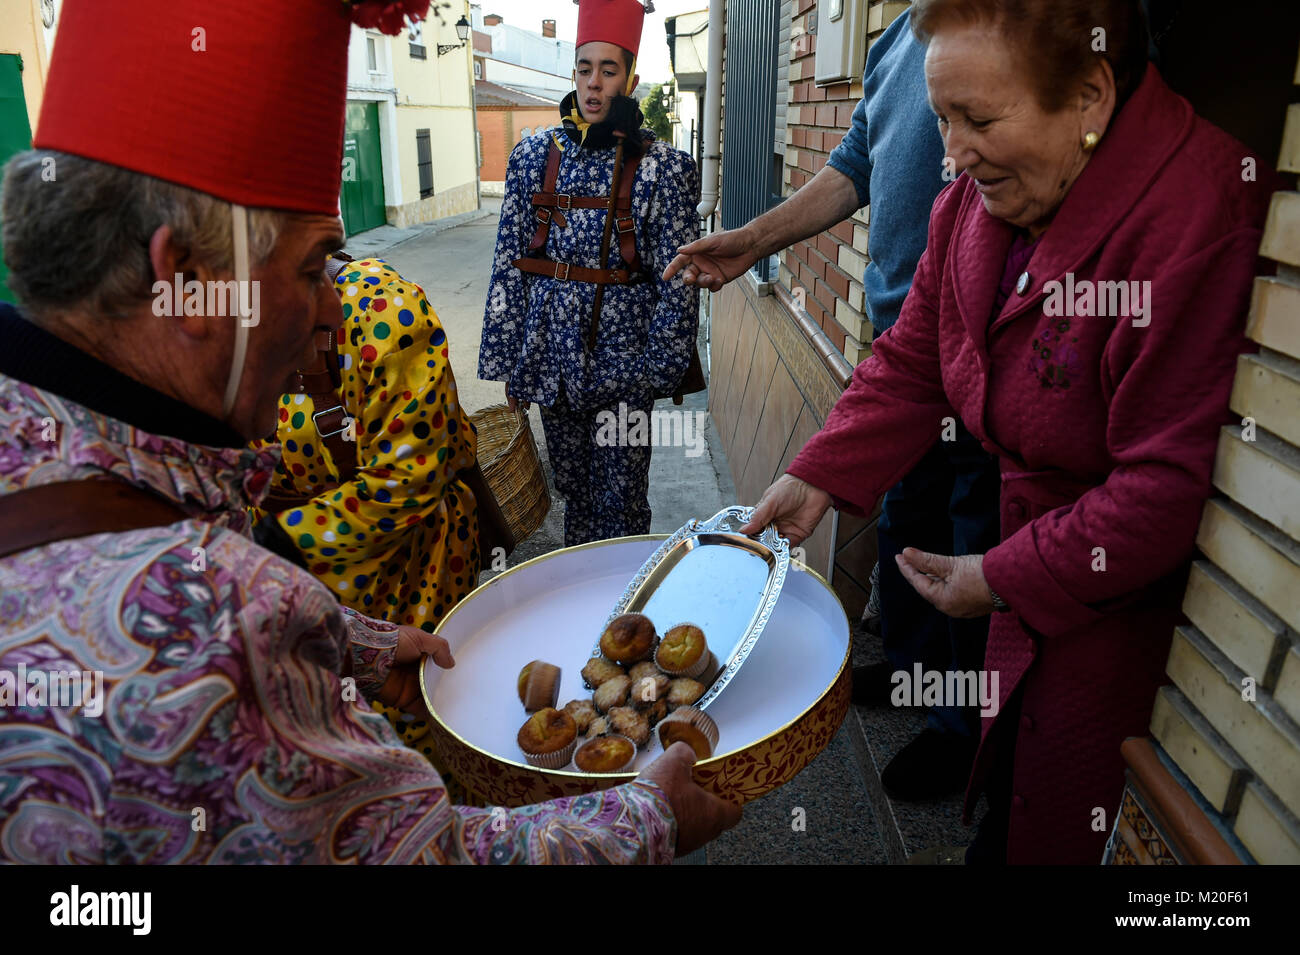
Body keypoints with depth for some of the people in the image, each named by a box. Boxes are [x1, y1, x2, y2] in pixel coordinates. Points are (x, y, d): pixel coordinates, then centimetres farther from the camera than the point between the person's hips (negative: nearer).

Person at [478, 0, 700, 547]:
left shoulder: (661, 167, -6)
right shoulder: (535, 155, 4)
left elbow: (677, 281, -6)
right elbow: (509, 262, 6)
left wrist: (659, 369, -8)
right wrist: (507, 360, 5)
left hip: (620, 355, -3)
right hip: (551, 350, 3)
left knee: (620, 501, 4)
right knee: (571, 485, 16)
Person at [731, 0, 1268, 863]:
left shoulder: (1198, 222, -29)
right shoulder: (978, 201, -3)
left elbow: (1172, 487, -28)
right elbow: (912, 364, 4)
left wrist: (1001, 578, -19)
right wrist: (817, 478, -5)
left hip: (1132, 597, -6)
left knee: (1054, 828, 12)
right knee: (1001, 798, 25)